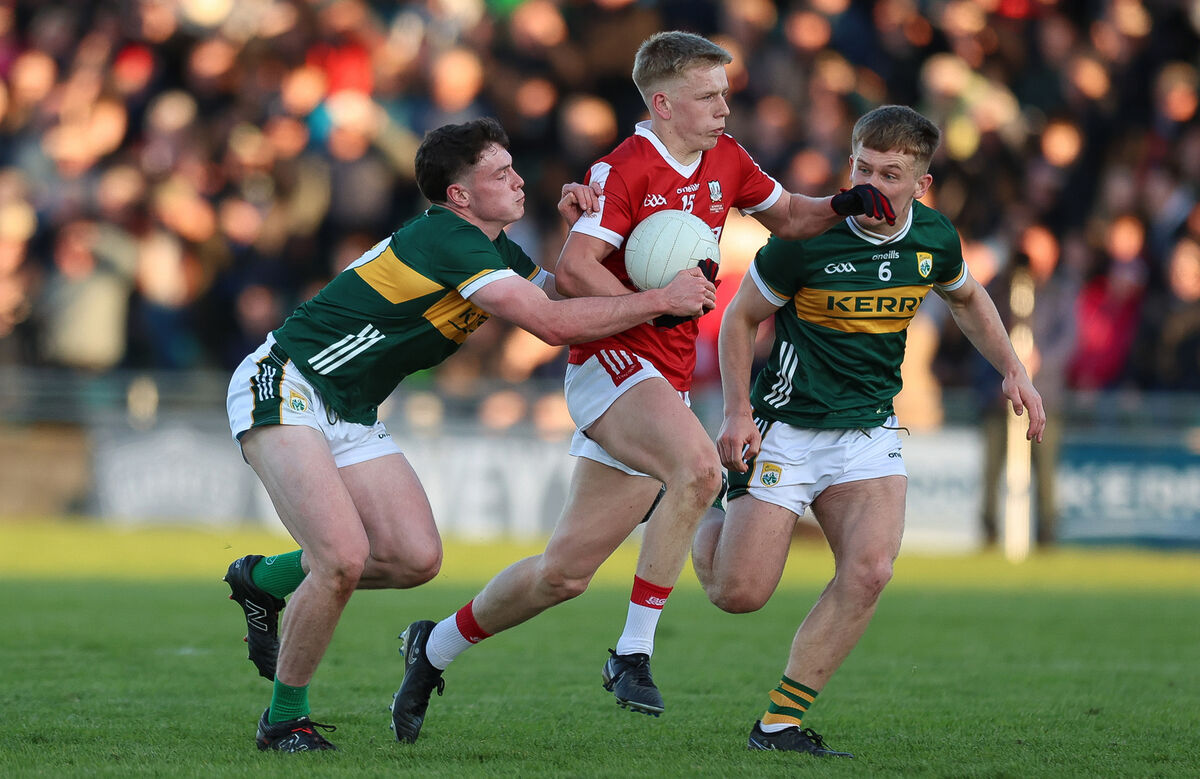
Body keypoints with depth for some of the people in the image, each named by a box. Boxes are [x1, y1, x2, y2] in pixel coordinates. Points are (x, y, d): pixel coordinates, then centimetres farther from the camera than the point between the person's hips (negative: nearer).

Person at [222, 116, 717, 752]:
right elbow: (551, 324, -26)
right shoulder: (448, 240, -22)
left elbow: (562, 293, 17)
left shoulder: (493, 248, 8)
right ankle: (284, 720, -6)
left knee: (416, 557, -2)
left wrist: (577, 228, 0)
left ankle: (265, 578, 21)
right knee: (345, 557, -23)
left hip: (348, 414, 9)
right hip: (283, 389, -9)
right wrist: (662, 300, -20)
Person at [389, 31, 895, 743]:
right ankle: (634, 652, -25)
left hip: (667, 382, 7)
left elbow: (788, 217, 26)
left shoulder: (725, 160, 12)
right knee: (699, 467, -35)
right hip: (612, 359, -7)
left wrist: (843, 206, 7)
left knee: (566, 572, 7)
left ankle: (436, 646, 27)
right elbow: (575, 269, -19)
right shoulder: (625, 170, -11)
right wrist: (655, 307, -26)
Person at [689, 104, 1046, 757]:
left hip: (870, 429, 3)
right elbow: (740, 318, -4)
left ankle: (779, 722, -11)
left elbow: (966, 298, 21)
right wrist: (737, 414, -12)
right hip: (786, 427, -3)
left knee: (869, 570, -20)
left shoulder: (935, 238, -3)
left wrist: (1013, 371, 12)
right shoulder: (805, 238, -17)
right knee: (739, 594, -7)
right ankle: (704, 511, 29)